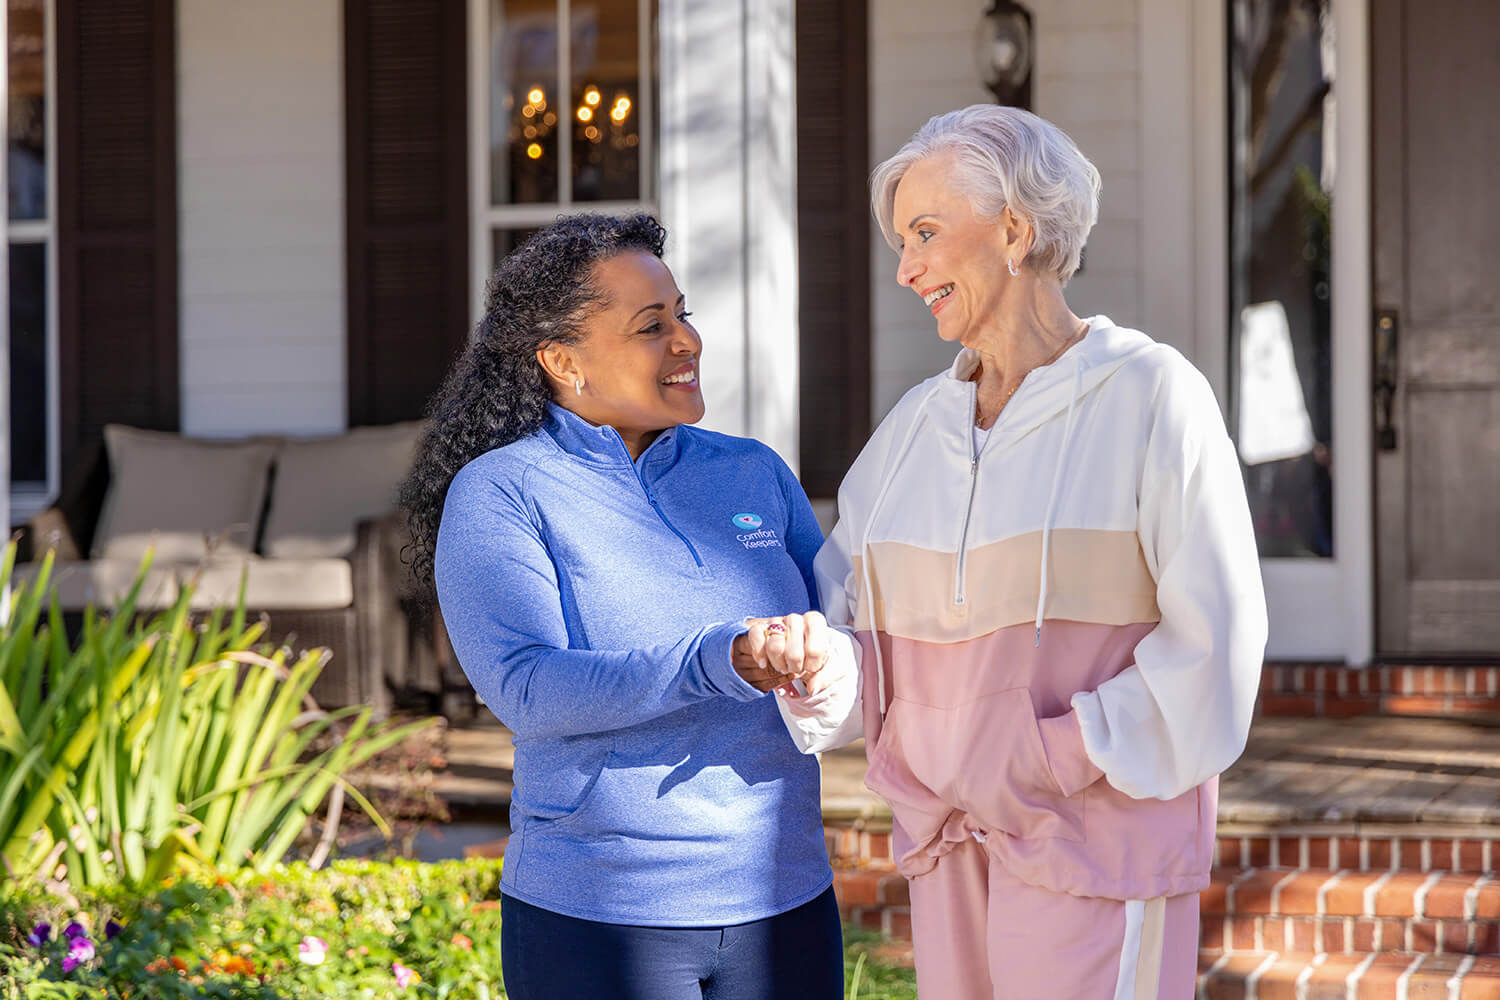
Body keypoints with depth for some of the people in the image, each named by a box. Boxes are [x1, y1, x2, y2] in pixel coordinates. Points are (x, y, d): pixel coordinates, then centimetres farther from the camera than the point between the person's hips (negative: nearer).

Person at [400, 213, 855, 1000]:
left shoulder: (753, 473, 9)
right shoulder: (497, 494, -5)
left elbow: (845, 626, 9)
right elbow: (526, 690, -17)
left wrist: (827, 653, -15)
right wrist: (720, 663, -30)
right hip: (597, 922, -4)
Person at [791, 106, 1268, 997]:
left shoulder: (1152, 397, -9)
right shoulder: (921, 423, 9)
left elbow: (1216, 635, -12)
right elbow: (846, 602, 11)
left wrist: (1065, 758, -17)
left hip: (1101, 831, -6)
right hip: (959, 844, 6)